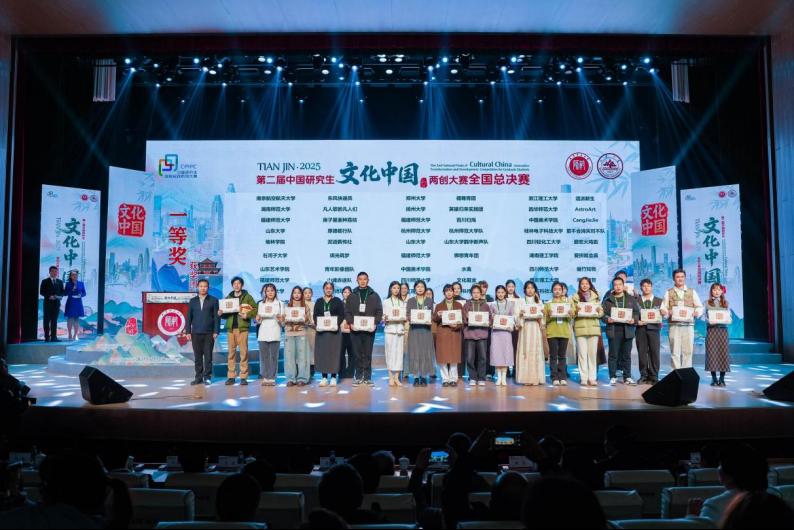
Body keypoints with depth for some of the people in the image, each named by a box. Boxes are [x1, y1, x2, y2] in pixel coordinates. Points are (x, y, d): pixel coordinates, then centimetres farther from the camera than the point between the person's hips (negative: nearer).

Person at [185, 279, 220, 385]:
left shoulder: (213, 300, 4)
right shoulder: (193, 301, 12)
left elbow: (217, 317, 1)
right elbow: (189, 317, 10)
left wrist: (216, 331, -6)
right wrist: (188, 332, 3)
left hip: (209, 333, -2)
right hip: (196, 333, 2)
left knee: (208, 356, 0)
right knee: (197, 356, 5)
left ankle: (207, 377, 7)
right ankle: (198, 377, 12)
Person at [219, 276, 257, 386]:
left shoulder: (247, 297, 4)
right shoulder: (228, 297, 16)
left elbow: (255, 309, -3)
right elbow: (225, 313, 18)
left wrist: (247, 315, -17)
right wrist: (221, 313, -3)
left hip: (242, 328, -3)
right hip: (230, 328, 4)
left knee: (243, 353, -2)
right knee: (231, 353, 5)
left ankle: (243, 377, 2)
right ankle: (231, 376, 11)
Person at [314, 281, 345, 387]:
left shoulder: (337, 301, 6)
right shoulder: (319, 302, 11)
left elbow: (342, 315, 0)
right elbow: (315, 315, 7)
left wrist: (337, 324, -15)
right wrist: (317, 325, -11)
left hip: (334, 330, -2)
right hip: (321, 330, 2)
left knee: (334, 352, -3)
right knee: (322, 352, 0)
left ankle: (333, 377, 3)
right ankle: (324, 377, 7)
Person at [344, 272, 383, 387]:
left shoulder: (374, 296, 8)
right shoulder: (351, 296, 10)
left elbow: (379, 311, 4)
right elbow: (347, 312, 6)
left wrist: (375, 323, -10)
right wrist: (351, 323, -9)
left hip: (369, 329, -1)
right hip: (355, 329, 1)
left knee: (368, 354, 2)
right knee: (358, 354, 4)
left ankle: (367, 377, 8)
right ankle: (358, 377, 11)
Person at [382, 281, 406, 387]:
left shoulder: (402, 303, 14)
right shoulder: (386, 302, 7)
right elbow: (383, 317, 2)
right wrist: (385, 319, -18)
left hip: (400, 330, 2)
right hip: (389, 329, -2)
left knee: (399, 353, -1)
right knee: (390, 353, -5)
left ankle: (396, 378, 2)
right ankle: (391, 377, 1)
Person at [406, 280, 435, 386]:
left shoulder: (429, 300, 10)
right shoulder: (411, 301, 9)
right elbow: (407, 315, 4)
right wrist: (411, 319, -17)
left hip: (426, 329, 0)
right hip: (414, 330, 0)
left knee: (426, 353, -2)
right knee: (415, 352, -3)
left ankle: (424, 377, 5)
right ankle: (416, 377, 2)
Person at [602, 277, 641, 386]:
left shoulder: (631, 299, 11)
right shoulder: (608, 300, 7)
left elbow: (637, 312, 9)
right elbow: (603, 314, 4)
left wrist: (634, 319, -9)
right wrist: (607, 319, -15)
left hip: (627, 330, 2)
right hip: (613, 330, -2)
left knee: (627, 355, 7)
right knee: (613, 355, 0)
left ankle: (627, 377, 15)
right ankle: (613, 377, 5)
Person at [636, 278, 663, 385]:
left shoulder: (659, 301, 13)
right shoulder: (636, 300, 9)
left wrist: (662, 314, -15)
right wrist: (637, 321, -13)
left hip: (654, 328, 0)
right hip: (641, 328, 0)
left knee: (654, 352, -1)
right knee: (642, 352, 1)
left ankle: (653, 377, 6)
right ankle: (643, 376, 9)